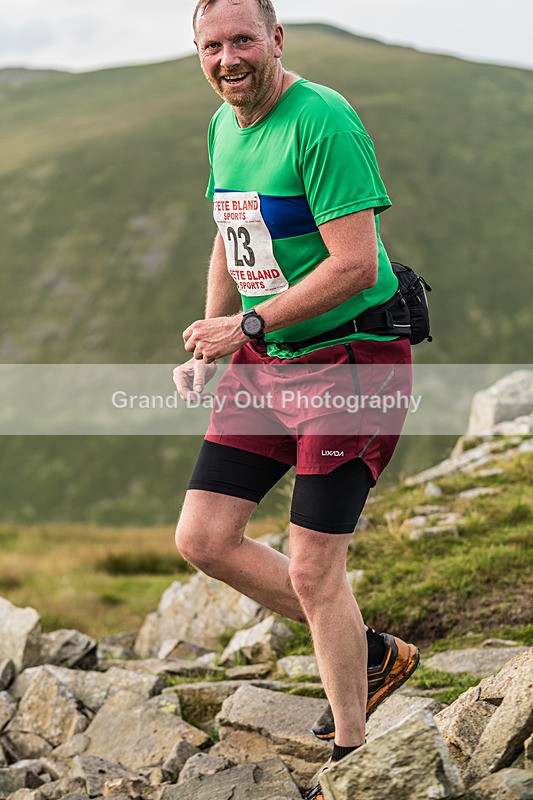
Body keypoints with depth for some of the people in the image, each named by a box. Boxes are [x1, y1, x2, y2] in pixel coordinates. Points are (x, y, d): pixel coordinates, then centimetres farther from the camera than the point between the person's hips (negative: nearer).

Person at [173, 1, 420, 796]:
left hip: (349, 359, -8)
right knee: (204, 538, 4)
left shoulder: (323, 122, -19)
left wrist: (248, 325, -21)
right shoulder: (225, 126, 8)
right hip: (264, 361, 8)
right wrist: (208, 347, 12)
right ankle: (369, 653, 22)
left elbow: (356, 265, -24)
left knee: (312, 569, -6)